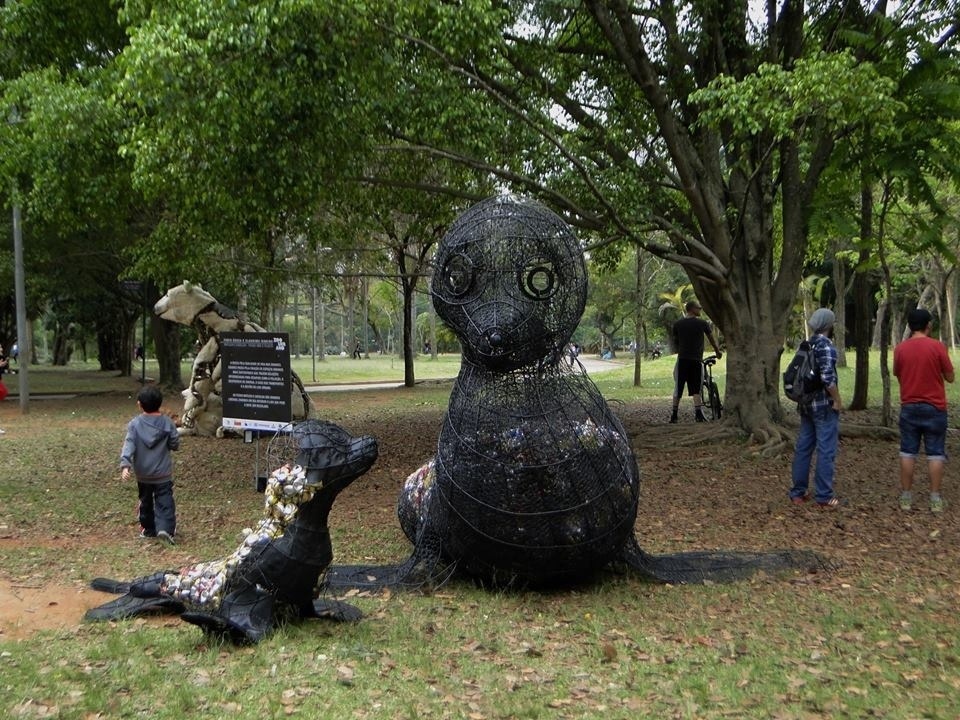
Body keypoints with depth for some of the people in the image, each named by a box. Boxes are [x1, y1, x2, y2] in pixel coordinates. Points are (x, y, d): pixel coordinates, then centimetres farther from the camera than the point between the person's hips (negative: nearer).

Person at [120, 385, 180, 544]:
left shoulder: (134, 424, -9)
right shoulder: (167, 423, -9)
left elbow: (129, 445, -18)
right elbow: (175, 445, -3)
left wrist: (125, 464, -23)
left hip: (142, 474, 2)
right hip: (163, 473, -1)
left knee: (146, 501, 19)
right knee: (164, 501, 0)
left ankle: (148, 529, 27)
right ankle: (165, 528, -17)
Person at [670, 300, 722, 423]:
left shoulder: (677, 324, 4)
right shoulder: (702, 323, -1)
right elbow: (712, 340, 9)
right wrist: (718, 352, 25)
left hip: (682, 359, 2)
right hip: (697, 360, -2)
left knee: (678, 389, 7)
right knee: (696, 389, 4)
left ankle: (674, 415, 9)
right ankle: (698, 413, -7)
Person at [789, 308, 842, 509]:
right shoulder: (826, 346, -14)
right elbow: (828, 377, -23)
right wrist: (837, 400, -12)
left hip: (806, 404, 8)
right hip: (824, 405, -8)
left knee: (803, 447, 11)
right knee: (826, 450, -2)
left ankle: (798, 493, 16)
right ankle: (824, 497, 2)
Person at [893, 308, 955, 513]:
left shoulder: (900, 349, -1)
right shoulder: (937, 346, -9)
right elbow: (950, 377, -2)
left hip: (909, 407, 2)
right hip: (934, 408, -2)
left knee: (907, 453, 6)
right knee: (935, 453, 4)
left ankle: (906, 497, 8)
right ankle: (935, 499, 4)